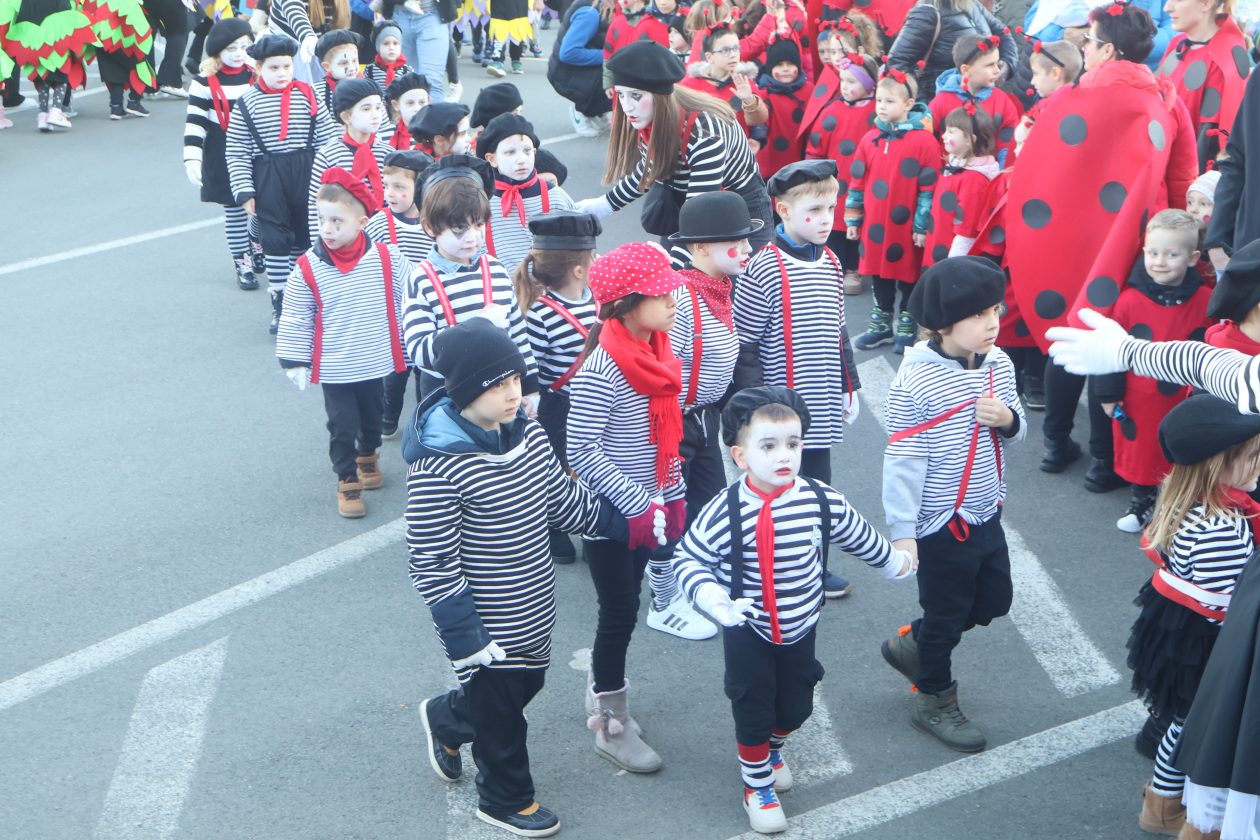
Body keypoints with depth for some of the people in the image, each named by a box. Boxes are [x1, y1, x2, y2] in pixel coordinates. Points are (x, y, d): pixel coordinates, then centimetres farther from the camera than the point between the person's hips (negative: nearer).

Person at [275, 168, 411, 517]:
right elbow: (295, 319, -6)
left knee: (372, 417, 22)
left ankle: (368, 456, 50)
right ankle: (347, 481, 23)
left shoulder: (386, 258, -13)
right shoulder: (308, 267, -14)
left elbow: (409, 301, -1)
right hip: (334, 368, -2)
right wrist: (294, 361, -4)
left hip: (376, 362, 2)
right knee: (342, 426, 5)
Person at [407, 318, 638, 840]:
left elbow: (562, 498, 12)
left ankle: (445, 720, 52)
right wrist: (463, 636, -21)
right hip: (488, 623, -7)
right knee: (500, 710, 11)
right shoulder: (437, 465, -27)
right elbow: (432, 563, -23)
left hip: (534, 611, 8)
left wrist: (628, 523, 13)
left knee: (525, 683, 25)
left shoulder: (525, 432, -4)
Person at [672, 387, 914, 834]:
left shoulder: (822, 501, -15)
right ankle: (756, 784, 33)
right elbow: (688, 558, -16)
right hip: (747, 633, -3)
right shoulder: (723, 512, -24)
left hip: (801, 629, 3)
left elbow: (859, 536, 4)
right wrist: (714, 600, -32)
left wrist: (893, 561, 20)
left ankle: (773, 747, 52)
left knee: (796, 707, 17)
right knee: (752, 710, 7)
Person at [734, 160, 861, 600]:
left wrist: (849, 386, 20)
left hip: (821, 409, 7)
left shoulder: (830, 263, 7)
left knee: (818, 483, 15)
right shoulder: (763, 270, -15)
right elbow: (743, 345, -13)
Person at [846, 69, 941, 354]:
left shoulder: (924, 140, -10)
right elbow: (857, 181, 11)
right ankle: (881, 325, 29)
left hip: (906, 229, -5)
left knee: (908, 277, 7)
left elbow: (929, 187, -10)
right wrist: (852, 218, 10)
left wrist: (923, 226, -11)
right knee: (879, 276, 15)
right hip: (874, 227, 5)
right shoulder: (870, 139, 5)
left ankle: (907, 328, 20)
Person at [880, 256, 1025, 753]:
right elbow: (903, 462, -20)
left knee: (993, 601, 20)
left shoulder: (998, 363, -3)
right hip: (941, 523, -7)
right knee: (946, 613, 9)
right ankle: (934, 702, 32)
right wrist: (902, 533, -18)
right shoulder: (914, 382, -23)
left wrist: (1009, 420, -14)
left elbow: (1018, 428, 10)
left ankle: (911, 644, 41)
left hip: (986, 514, 7)